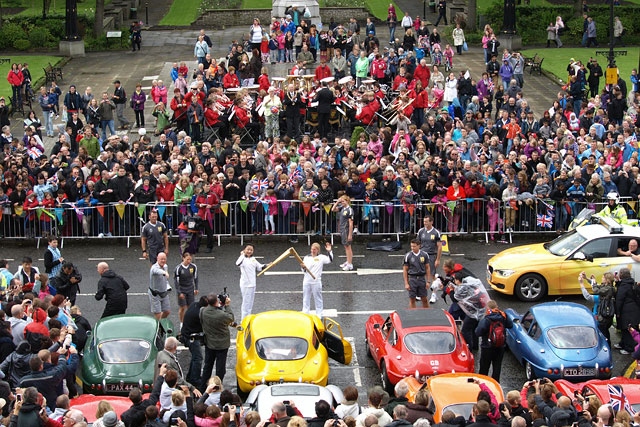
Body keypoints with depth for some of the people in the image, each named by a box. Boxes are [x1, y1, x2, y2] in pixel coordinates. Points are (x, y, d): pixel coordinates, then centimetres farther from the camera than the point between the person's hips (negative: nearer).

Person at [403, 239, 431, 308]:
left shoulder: (424, 255, 0)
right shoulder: (408, 256, -5)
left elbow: (427, 268, 6)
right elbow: (405, 270, -1)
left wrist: (428, 281, 2)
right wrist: (406, 283, -5)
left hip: (422, 278, 1)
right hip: (412, 279, -1)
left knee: (424, 299, 7)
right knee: (412, 299, 4)